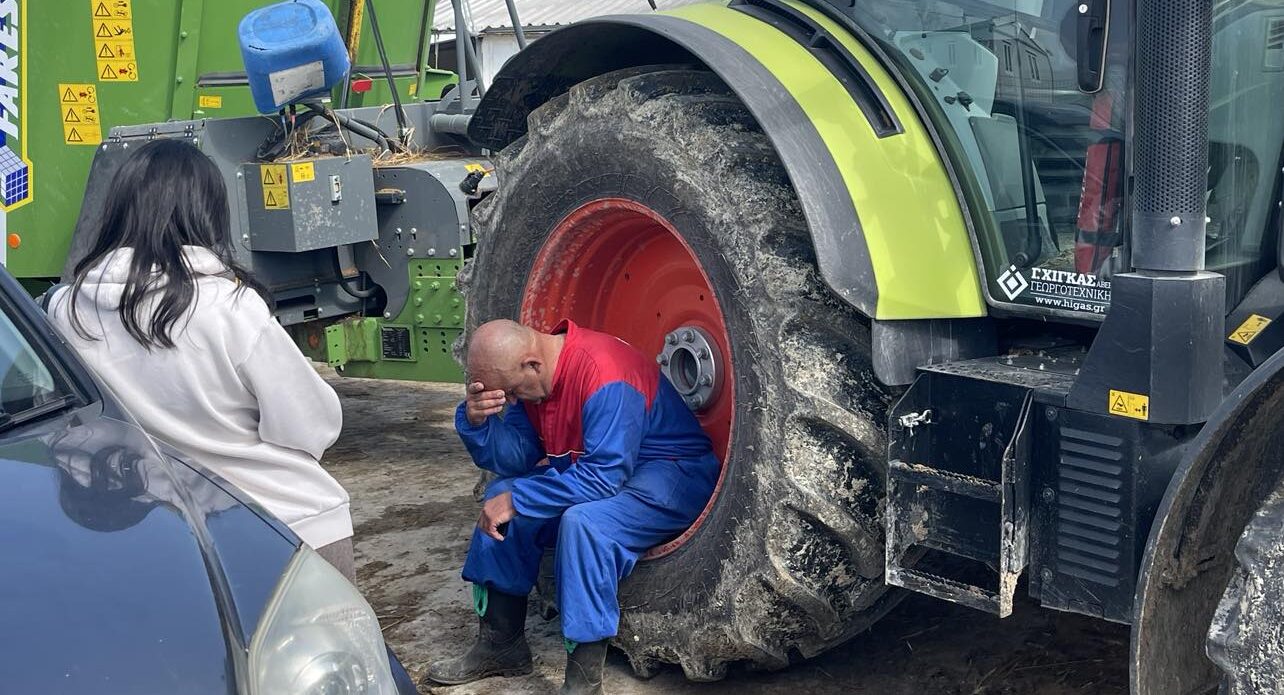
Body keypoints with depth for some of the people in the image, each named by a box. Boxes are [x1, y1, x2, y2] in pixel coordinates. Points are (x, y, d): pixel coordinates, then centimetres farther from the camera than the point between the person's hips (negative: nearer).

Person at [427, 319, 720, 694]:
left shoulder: (604, 375, -29)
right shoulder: (527, 377, -2)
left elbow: (602, 478, -33)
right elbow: (514, 460, 0)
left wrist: (518, 500, -28)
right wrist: (477, 419, -18)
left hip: (674, 474, -9)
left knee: (584, 521, -34)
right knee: (502, 494, 0)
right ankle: (500, 645, 9)